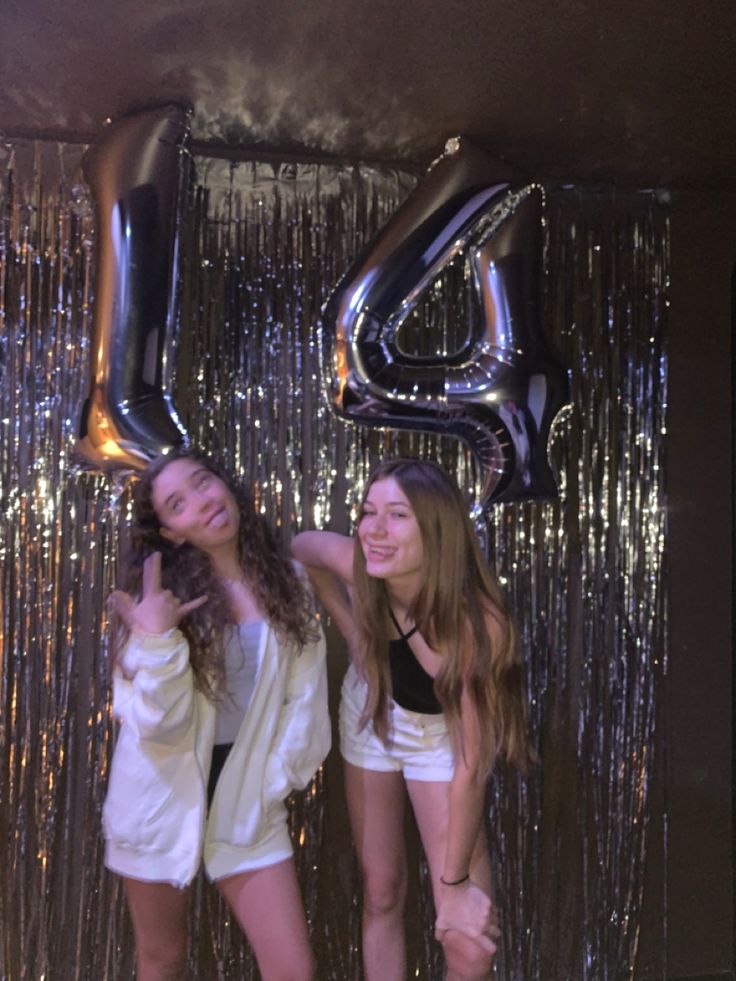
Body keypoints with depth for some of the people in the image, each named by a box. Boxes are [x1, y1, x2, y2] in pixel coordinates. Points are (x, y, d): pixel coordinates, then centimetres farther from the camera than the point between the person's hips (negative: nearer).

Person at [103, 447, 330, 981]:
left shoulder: (288, 580, -3)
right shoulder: (164, 594, -10)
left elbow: (306, 694, 0)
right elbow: (155, 724, -17)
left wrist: (274, 777, -3)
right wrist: (157, 640, -30)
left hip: (248, 804, 1)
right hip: (162, 800, -1)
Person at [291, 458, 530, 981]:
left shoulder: (477, 623, -38)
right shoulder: (354, 563, -29)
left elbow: (471, 765, -29)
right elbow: (301, 546, -3)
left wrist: (453, 883, -20)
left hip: (442, 734, -3)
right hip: (371, 713, 3)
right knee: (381, 894, 14)